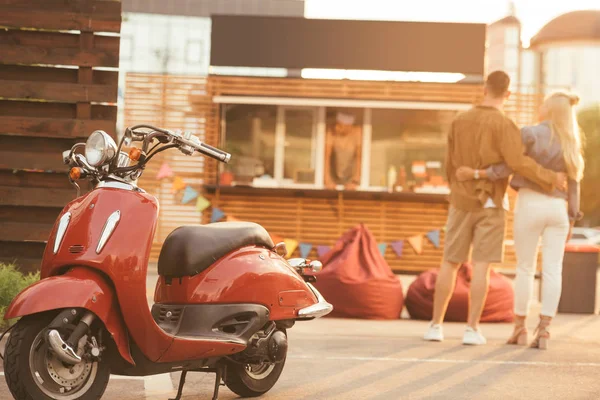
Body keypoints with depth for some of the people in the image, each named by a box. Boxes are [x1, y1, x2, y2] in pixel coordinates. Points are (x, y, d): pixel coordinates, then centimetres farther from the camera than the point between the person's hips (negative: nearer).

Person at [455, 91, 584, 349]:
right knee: (552, 270, -1)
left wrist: (475, 174, -11)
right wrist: (571, 220, 13)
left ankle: (519, 328, 8)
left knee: (525, 268, 5)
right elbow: (573, 185, 9)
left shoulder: (530, 133, -6)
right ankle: (543, 331, -7)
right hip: (557, 208, 3)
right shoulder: (570, 144, 9)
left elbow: (510, 167, -14)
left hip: (530, 204, -3)